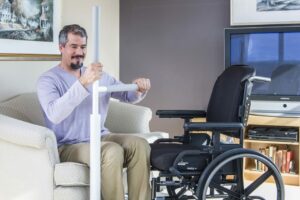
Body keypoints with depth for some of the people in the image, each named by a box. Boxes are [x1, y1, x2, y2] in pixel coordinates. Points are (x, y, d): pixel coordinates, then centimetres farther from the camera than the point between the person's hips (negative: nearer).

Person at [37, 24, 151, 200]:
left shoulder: (100, 75, 14)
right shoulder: (48, 80, -7)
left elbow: (127, 96, 16)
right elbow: (55, 114, -26)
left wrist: (139, 89, -10)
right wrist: (83, 83, -37)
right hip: (69, 145, -6)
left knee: (140, 145, -19)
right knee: (113, 151, -32)